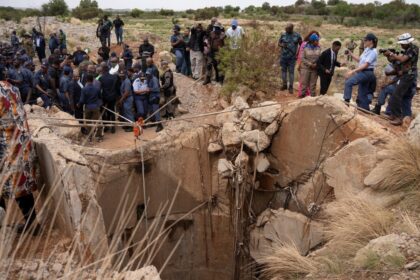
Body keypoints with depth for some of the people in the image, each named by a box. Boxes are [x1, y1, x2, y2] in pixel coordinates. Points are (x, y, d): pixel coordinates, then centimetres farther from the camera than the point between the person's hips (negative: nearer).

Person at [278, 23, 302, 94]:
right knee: (283, 70, 9)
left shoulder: (297, 35, -4)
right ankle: (284, 85, 22)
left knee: (291, 71, -1)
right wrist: (282, 45, -13)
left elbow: (301, 45, 7)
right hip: (283, 56, 2)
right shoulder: (283, 35, 0)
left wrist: (298, 53, -1)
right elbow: (279, 43, 9)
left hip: (292, 57, -2)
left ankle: (291, 87, 5)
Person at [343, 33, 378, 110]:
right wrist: (350, 53, 12)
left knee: (348, 82, -25)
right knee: (362, 94, 13)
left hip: (366, 73, -9)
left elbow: (365, 65, -21)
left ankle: (346, 101, -25)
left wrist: (352, 71, -25)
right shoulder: (367, 50, 13)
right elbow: (359, 60, 19)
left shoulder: (373, 52, -14)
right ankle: (365, 110, 21)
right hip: (362, 72, 9)